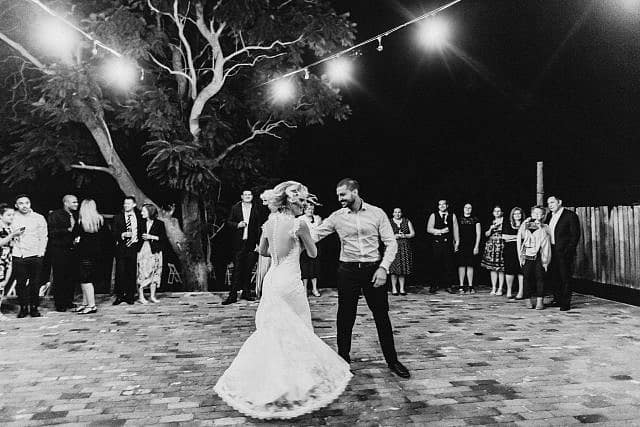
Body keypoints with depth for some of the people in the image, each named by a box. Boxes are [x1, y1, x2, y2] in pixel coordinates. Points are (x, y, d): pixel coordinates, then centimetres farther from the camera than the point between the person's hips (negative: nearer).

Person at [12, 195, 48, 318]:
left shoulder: (39, 218, 10)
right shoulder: (13, 218, 10)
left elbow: (43, 236, 8)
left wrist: (41, 251, -1)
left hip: (35, 256, 0)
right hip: (18, 256, 1)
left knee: (35, 284, 1)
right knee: (20, 283, 2)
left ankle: (34, 308, 9)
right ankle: (23, 308, 12)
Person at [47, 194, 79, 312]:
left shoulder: (76, 215, 13)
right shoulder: (54, 215, -5)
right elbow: (51, 232, -15)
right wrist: (67, 230, -20)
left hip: (72, 250, 6)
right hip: (59, 250, -6)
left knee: (72, 277, 7)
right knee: (59, 278, 1)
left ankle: (68, 301, 18)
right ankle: (59, 304, 8)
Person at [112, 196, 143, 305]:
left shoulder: (139, 218, 11)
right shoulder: (117, 218, 8)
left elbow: (142, 233, 13)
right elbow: (114, 233, 3)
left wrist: (139, 244, 2)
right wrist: (122, 235, -14)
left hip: (134, 248, 1)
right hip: (121, 248, -1)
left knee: (132, 273, 2)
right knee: (120, 272, -5)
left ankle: (130, 296, 11)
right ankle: (119, 296, 5)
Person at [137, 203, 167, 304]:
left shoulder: (159, 223, 1)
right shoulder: (141, 223, 10)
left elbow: (164, 238, -3)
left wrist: (151, 237, -10)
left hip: (154, 251, -1)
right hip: (142, 250, 1)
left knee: (154, 273, 1)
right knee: (141, 273, -5)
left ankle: (152, 296, 9)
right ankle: (141, 296, -1)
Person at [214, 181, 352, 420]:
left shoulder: (270, 222, 3)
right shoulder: (299, 224, -16)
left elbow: (263, 251, 15)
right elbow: (313, 253, -4)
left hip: (271, 281, 7)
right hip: (290, 283, -6)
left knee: (271, 332, 19)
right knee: (298, 333, 11)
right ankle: (296, 385, 23)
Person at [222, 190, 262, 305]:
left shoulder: (256, 210, 4)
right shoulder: (235, 208, 7)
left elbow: (259, 227, 3)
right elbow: (228, 222, 8)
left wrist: (258, 243, -4)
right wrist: (237, 225, -13)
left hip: (251, 244, 0)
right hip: (239, 243, 0)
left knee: (248, 270, 7)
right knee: (237, 269, -2)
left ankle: (246, 292, 18)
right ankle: (233, 295, 1)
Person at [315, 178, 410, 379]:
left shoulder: (377, 213, -2)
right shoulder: (337, 217, 1)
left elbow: (391, 243, -2)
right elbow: (315, 235, 0)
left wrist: (383, 267, -13)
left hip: (373, 270, -1)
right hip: (347, 271, 1)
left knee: (382, 316, 5)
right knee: (345, 317, 7)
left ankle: (392, 360, 20)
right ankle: (343, 359, 25)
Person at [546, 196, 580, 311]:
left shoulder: (570, 215, -7)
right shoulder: (550, 217, 14)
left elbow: (575, 235, -10)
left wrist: (569, 251, -16)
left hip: (564, 253, -7)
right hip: (552, 251, 7)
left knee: (565, 278, -2)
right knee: (554, 277, 12)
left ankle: (565, 303, 4)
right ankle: (557, 299, 23)